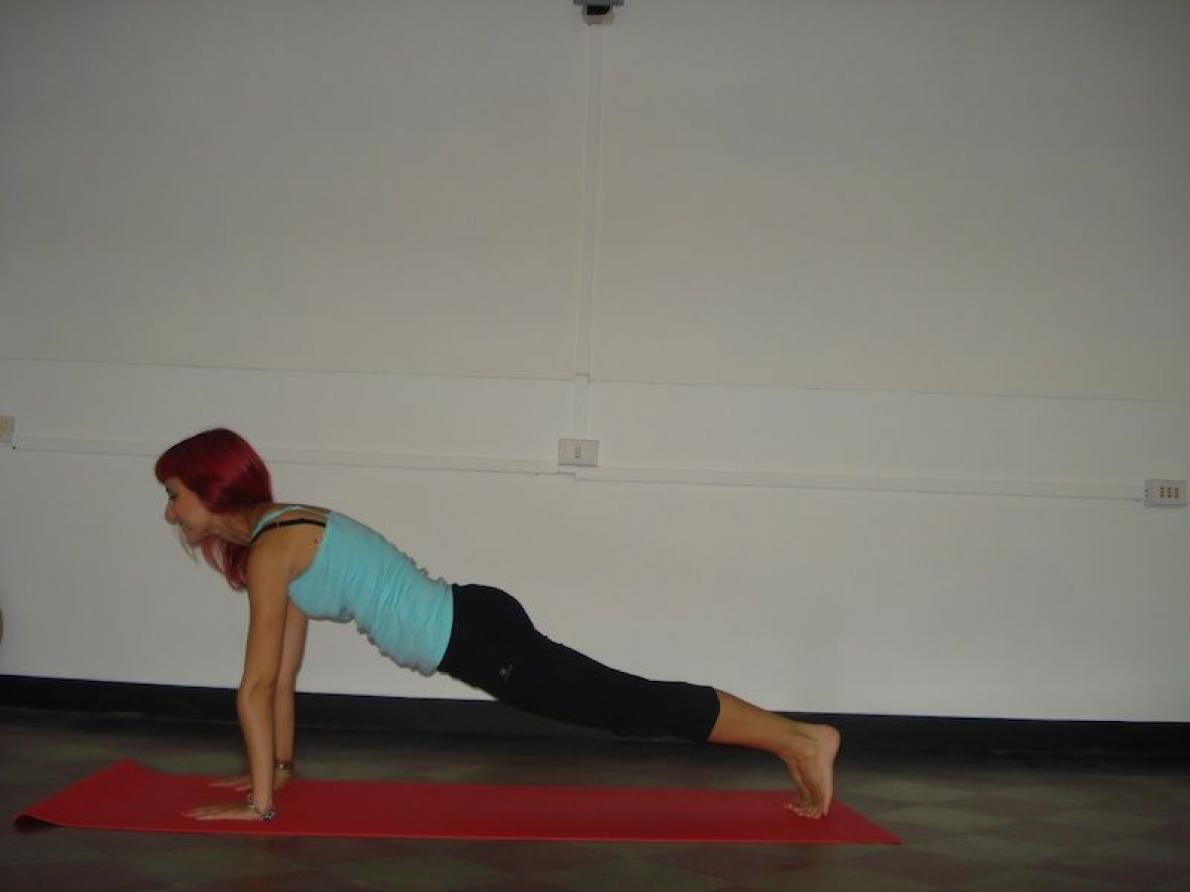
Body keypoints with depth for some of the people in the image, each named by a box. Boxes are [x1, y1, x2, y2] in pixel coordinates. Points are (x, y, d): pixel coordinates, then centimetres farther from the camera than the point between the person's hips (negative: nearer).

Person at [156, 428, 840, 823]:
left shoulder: (270, 549, -14)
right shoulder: (283, 529, 15)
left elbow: (257, 686, -15)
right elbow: (284, 673, 21)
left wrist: (259, 803, -11)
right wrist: (280, 765, 25)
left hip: (476, 637, -9)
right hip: (472, 625, 9)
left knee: (630, 707, -3)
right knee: (625, 706, 13)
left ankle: (799, 740, 5)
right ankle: (795, 740, 20)